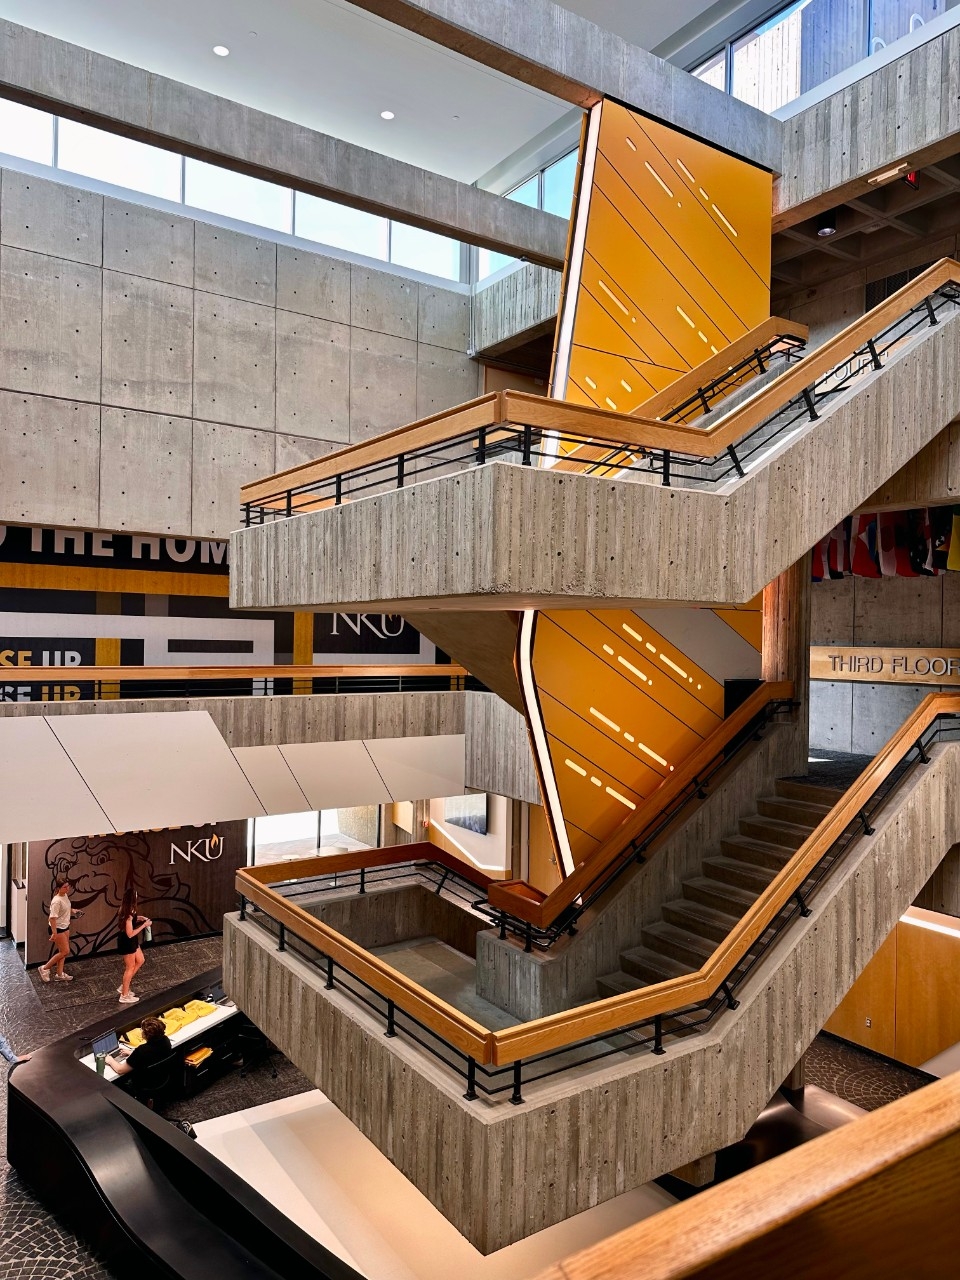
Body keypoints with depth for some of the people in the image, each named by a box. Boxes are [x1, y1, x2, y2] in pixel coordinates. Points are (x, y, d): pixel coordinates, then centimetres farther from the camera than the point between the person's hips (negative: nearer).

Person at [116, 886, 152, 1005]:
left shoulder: (127, 909, -2)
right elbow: (130, 934, -27)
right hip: (127, 942, -10)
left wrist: (138, 918, 6)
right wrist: (143, 925, -22)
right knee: (130, 968, 7)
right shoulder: (128, 913, -30)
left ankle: (123, 987, 30)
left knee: (140, 961, 21)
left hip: (131, 942, 10)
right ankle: (124, 996, 22)